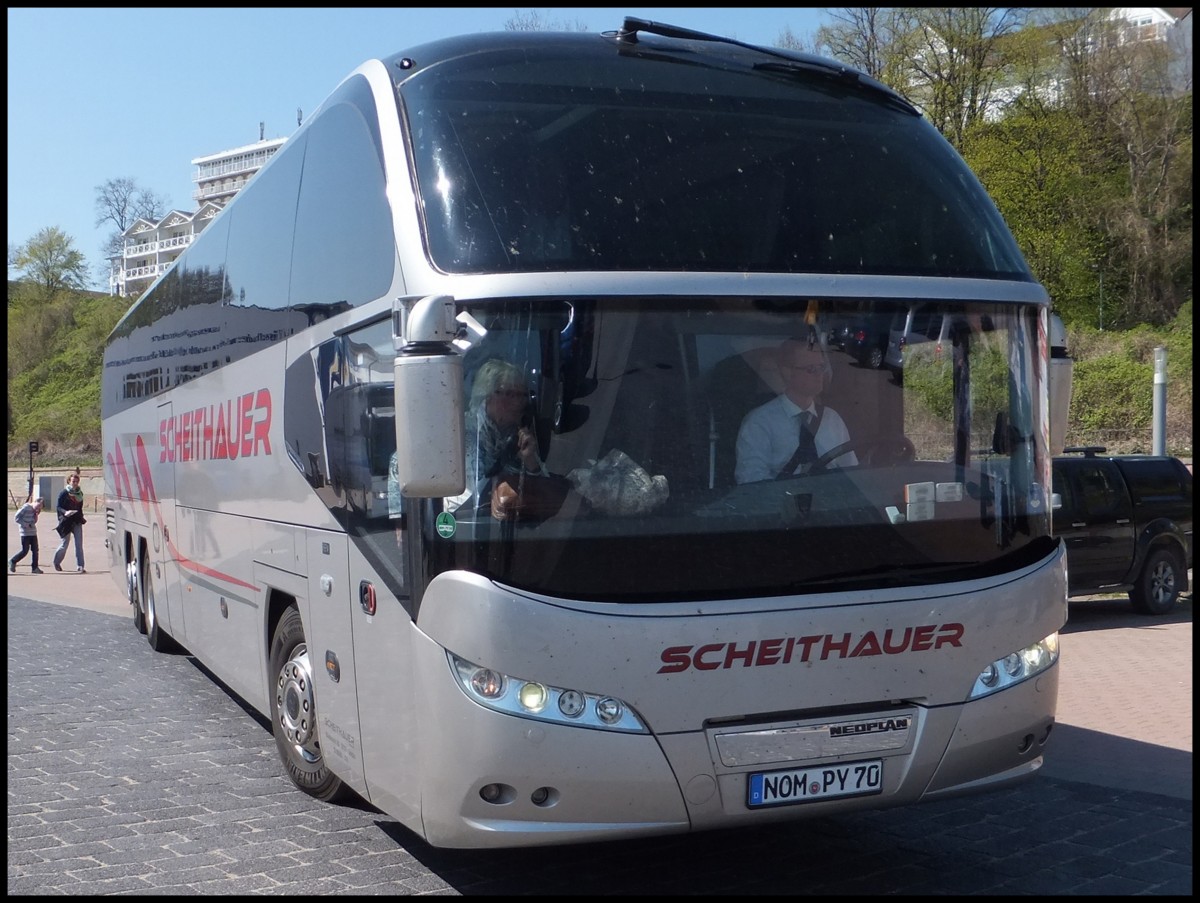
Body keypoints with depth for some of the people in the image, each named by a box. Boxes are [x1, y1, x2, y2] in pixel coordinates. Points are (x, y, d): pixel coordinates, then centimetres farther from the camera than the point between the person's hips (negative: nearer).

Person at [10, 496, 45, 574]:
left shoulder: (34, 510, 12)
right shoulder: (25, 508, -10)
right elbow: (16, 517, -12)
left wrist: (36, 515, 0)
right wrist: (25, 525, -16)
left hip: (33, 533, 7)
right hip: (25, 533, -7)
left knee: (35, 550, 1)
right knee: (25, 551, -5)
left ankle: (35, 568, 4)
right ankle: (12, 562, 15)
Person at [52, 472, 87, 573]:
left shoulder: (80, 493, 10)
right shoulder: (64, 493, -6)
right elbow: (59, 507, -7)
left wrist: (82, 518, 11)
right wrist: (65, 512, -25)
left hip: (77, 522, 4)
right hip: (66, 522, -4)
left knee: (79, 544, -3)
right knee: (64, 544, 4)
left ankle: (80, 566, -2)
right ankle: (56, 562, 28)